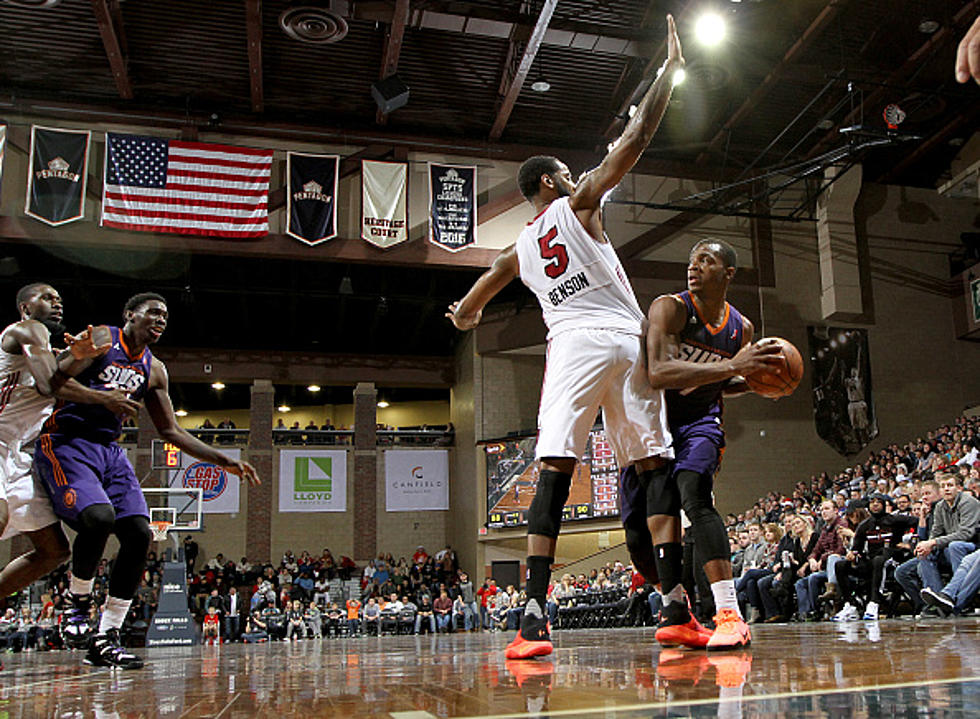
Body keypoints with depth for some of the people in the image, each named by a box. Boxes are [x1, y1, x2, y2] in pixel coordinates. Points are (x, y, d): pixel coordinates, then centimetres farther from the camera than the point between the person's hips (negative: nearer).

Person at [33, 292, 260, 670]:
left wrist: (225, 461, 13)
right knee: (99, 516, -29)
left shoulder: (154, 370, 14)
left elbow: (171, 431, 18)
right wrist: (104, 396, -29)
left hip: (109, 450, 7)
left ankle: (105, 639, 0)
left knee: (138, 533, -7)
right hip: (65, 443, -7)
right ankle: (79, 603, -3)